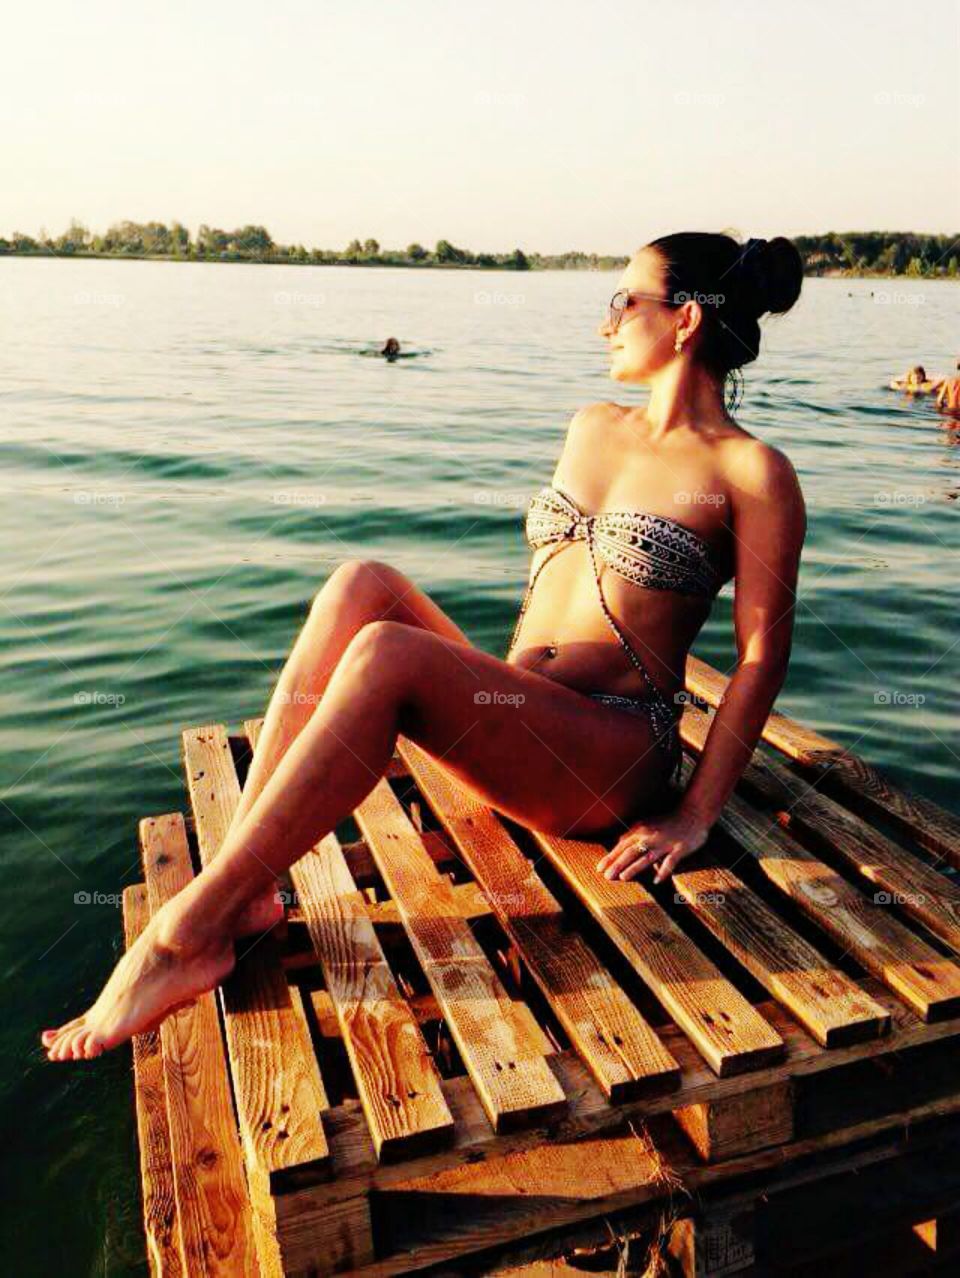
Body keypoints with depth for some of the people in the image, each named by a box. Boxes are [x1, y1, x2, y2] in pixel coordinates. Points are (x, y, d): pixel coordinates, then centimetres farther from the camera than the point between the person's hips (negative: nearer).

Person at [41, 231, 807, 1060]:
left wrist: (695, 816, -12)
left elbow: (763, 655, -8)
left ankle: (187, 935, -23)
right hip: (513, 723, 7)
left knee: (386, 654, -30)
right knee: (363, 584, -18)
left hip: (613, 764, -6)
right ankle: (243, 889, -22)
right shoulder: (592, 428, 16)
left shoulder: (751, 473, -4)